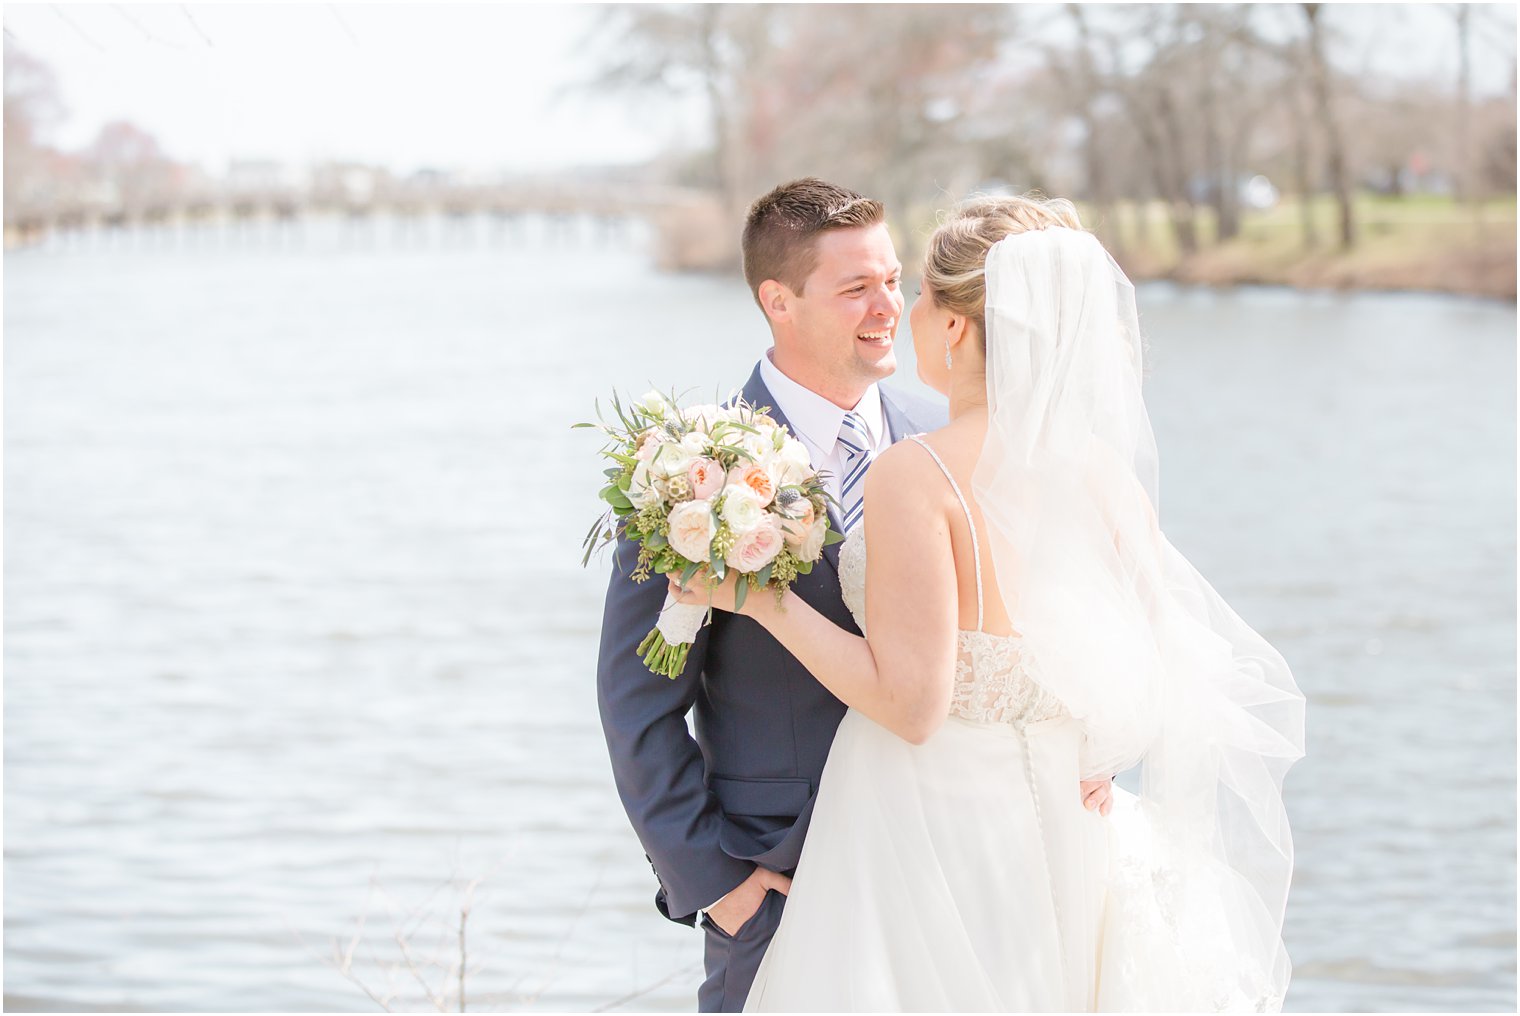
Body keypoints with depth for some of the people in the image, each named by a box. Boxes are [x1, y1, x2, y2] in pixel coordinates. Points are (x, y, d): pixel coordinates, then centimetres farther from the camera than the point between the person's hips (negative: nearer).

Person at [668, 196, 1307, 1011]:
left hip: (928, 840, -6)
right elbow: (1160, 665, 4)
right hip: (1057, 840, 6)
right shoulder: (1107, 472, 0)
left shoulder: (916, 475, -19)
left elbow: (911, 704, -20)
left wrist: (761, 597, -14)